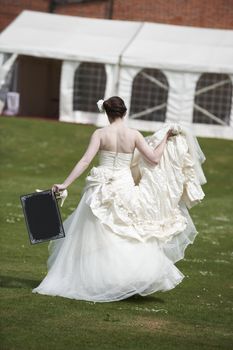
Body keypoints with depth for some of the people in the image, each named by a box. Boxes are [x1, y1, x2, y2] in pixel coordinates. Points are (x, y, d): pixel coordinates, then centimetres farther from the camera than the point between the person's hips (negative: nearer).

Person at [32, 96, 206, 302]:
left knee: (95, 236, 8)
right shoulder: (134, 135, -2)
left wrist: (65, 184, -12)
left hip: (102, 189, 0)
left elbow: (85, 161, -12)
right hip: (125, 188, 1)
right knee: (131, 239, 8)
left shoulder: (100, 134, -5)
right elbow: (154, 159, -3)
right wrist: (165, 140, 13)